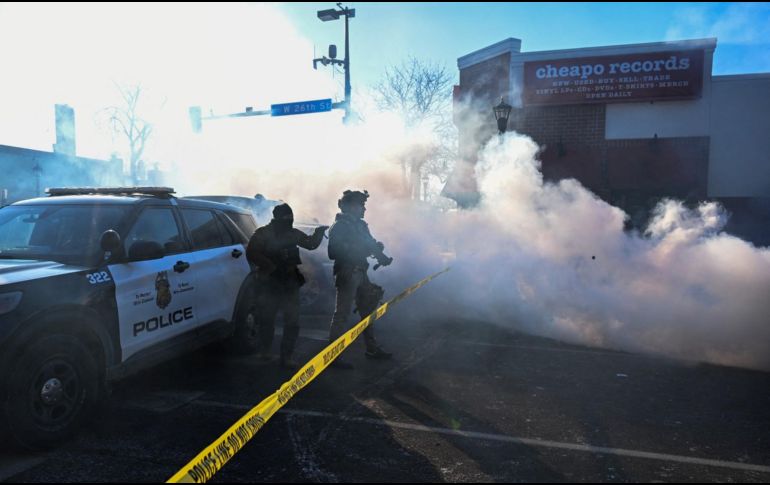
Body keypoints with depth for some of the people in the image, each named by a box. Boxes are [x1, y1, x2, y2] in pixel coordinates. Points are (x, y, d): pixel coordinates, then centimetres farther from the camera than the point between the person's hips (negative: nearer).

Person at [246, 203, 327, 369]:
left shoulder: (293, 233, 8)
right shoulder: (263, 234, -5)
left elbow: (311, 244, 22)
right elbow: (251, 254, -14)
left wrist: (319, 232, 7)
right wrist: (272, 266, -21)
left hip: (290, 283, 3)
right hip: (268, 284, -3)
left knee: (293, 322, -1)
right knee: (266, 319, 7)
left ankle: (286, 357, 9)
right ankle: (264, 351, 32)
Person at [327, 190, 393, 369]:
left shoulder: (360, 225, 13)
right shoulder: (339, 227, -11)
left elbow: (371, 244, 14)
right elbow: (334, 253, -18)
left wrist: (382, 257, -5)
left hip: (360, 274, 9)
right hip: (347, 275, -9)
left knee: (368, 310, 16)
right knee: (342, 314, -7)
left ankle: (372, 348, 30)